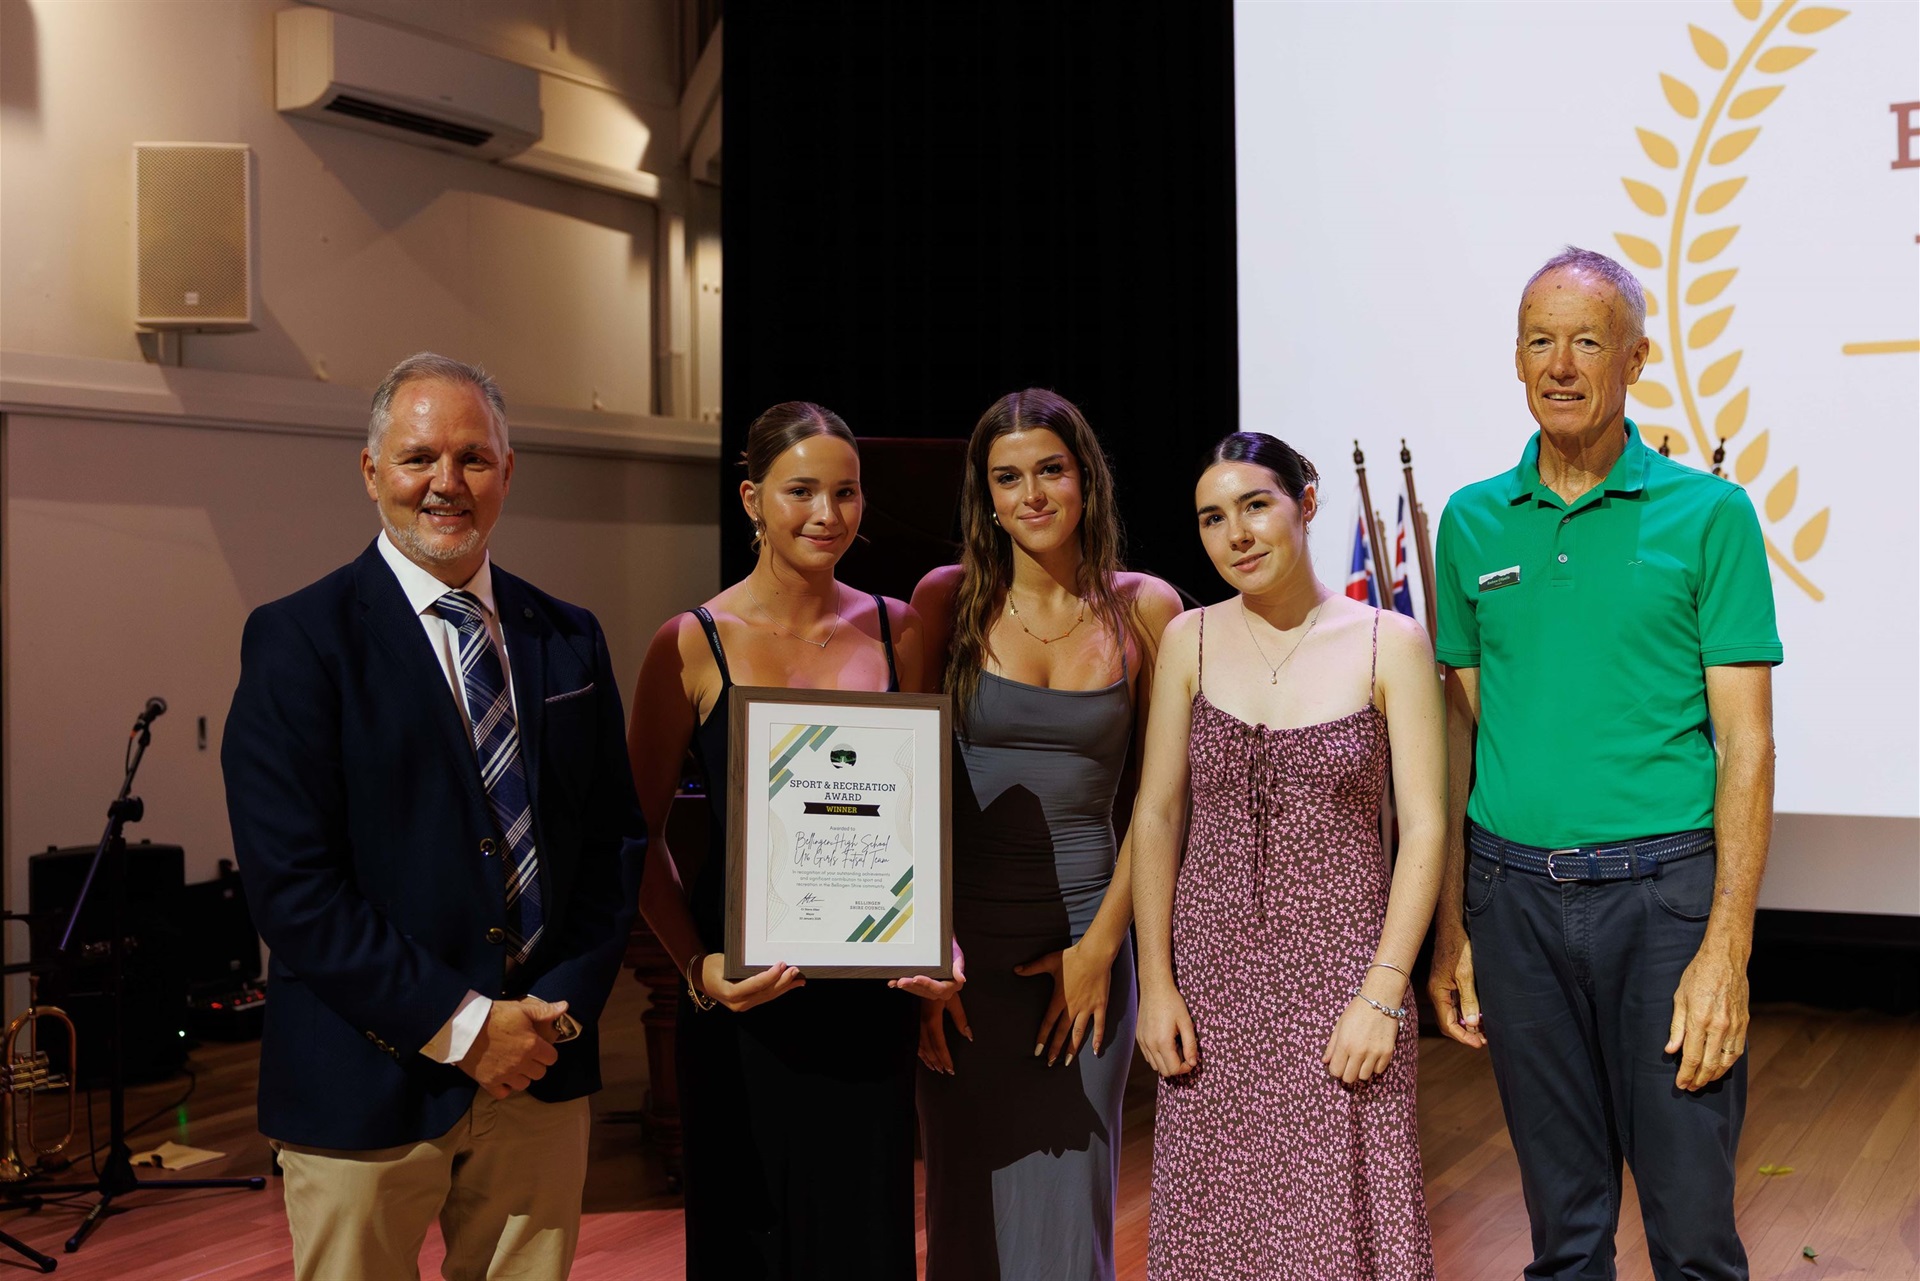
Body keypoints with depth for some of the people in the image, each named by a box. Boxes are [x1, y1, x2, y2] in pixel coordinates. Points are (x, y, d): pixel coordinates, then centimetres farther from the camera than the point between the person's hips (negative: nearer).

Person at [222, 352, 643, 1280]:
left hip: (541, 1073, 4)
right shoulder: (298, 640, -6)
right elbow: (292, 883, -13)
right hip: (368, 1086, -4)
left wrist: (565, 1007, -4)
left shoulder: (568, 640, 9)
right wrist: (461, 1026, -14)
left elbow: (610, 845, 11)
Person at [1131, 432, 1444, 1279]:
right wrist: (1155, 982, -1)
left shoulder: (1389, 644, -3)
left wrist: (1383, 992, -12)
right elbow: (1156, 816, 4)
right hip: (1213, 971, 2)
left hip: (1341, 969, -2)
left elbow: (1424, 829, -5)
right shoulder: (1190, 641, 4)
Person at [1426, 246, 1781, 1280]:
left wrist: (1726, 947, -13)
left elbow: (1745, 743, -5)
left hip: (1663, 892, -3)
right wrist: (1450, 930, 7)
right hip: (1515, 894, 3)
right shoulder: (1472, 523, 7)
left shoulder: (1708, 514, -2)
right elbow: (1458, 734, 11)